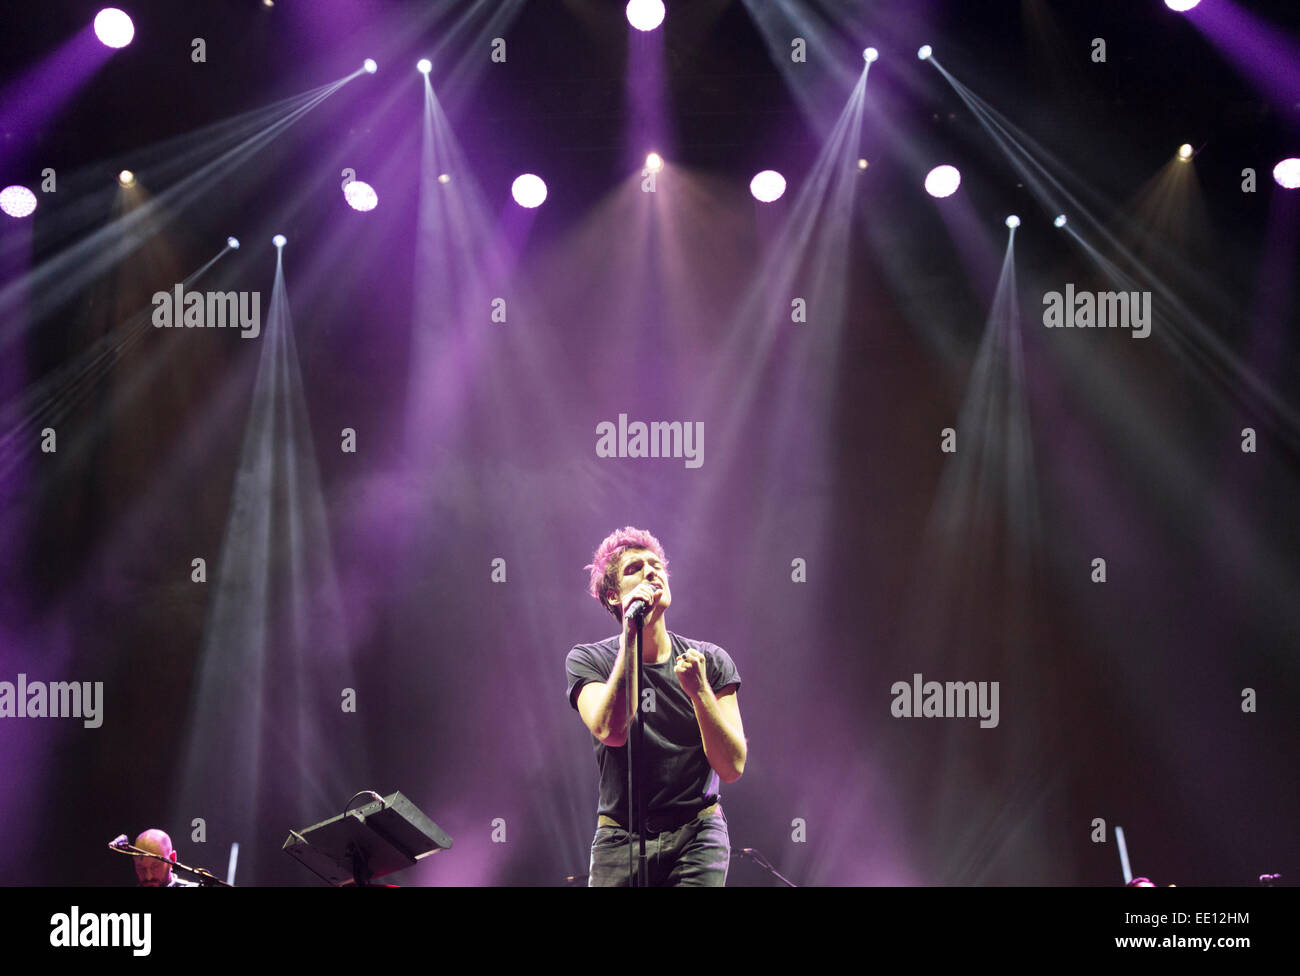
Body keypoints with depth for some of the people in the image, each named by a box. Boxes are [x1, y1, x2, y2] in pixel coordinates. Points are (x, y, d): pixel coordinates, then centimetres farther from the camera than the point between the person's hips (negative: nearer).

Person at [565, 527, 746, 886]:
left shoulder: (711, 661, 2)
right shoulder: (588, 661, 0)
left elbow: (732, 768, -4)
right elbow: (611, 731, -20)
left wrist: (699, 691, -17)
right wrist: (630, 638, -20)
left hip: (698, 836, 1)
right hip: (620, 839, 0)